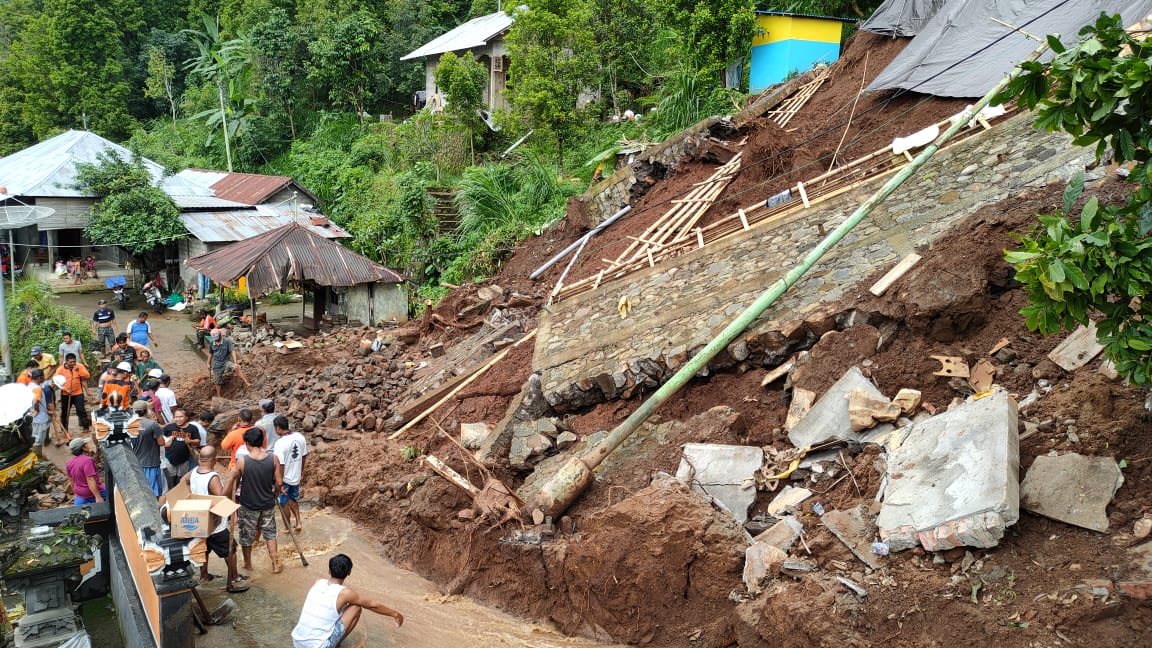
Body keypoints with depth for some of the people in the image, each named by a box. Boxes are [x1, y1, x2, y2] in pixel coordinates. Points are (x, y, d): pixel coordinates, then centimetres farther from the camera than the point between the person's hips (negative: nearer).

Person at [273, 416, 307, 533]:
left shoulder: (280, 443, -26)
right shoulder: (300, 437, -6)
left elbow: (280, 465, -26)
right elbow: (304, 455, 7)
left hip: (284, 478, -6)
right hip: (296, 476, 6)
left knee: (284, 503, 13)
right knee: (293, 499, 26)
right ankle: (298, 521, 18)